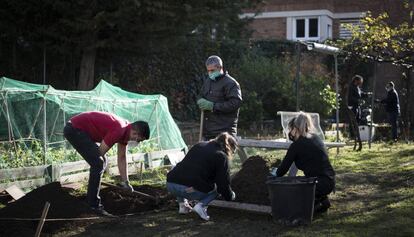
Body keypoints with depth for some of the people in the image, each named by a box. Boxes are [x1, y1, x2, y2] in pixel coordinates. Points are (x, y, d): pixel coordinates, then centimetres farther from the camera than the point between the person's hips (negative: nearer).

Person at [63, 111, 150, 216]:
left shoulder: (125, 129, 6)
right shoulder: (118, 131, -23)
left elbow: (122, 158, 15)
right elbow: (100, 153, -15)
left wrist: (126, 182, 14)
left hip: (78, 129, 11)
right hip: (74, 129, -11)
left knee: (101, 162, 15)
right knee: (98, 163, -16)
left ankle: (91, 199, 22)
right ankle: (93, 205, -11)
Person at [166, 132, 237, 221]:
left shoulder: (199, 145, 24)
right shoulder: (221, 156, 4)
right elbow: (223, 182, 3)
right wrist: (230, 196, 26)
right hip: (190, 189, -5)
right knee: (216, 188, 23)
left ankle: (182, 205, 24)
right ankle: (201, 205, -2)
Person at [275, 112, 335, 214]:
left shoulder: (297, 145, -9)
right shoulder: (315, 138, 13)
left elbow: (285, 165, -2)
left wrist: (276, 175, 17)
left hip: (320, 184, -8)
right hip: (330, 182, 8)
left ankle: (315, 202, -4)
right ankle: (322, 199, 15)